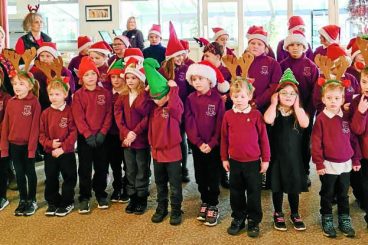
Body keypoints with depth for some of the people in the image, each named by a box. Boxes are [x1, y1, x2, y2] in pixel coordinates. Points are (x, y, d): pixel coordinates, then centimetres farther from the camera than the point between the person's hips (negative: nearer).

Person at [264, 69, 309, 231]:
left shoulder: (299, 111, 2)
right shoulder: (274, 111, -3)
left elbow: (305, 124, -20)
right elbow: (268, 120, -28)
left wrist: (296, 106, -12)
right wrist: (274, 102, -14)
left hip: (294, 155, 1)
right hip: (276, 154, -1)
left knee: (294, 185, 11)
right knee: (277, 186, 9)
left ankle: (295, 214, 28)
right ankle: (278, 214, 26)